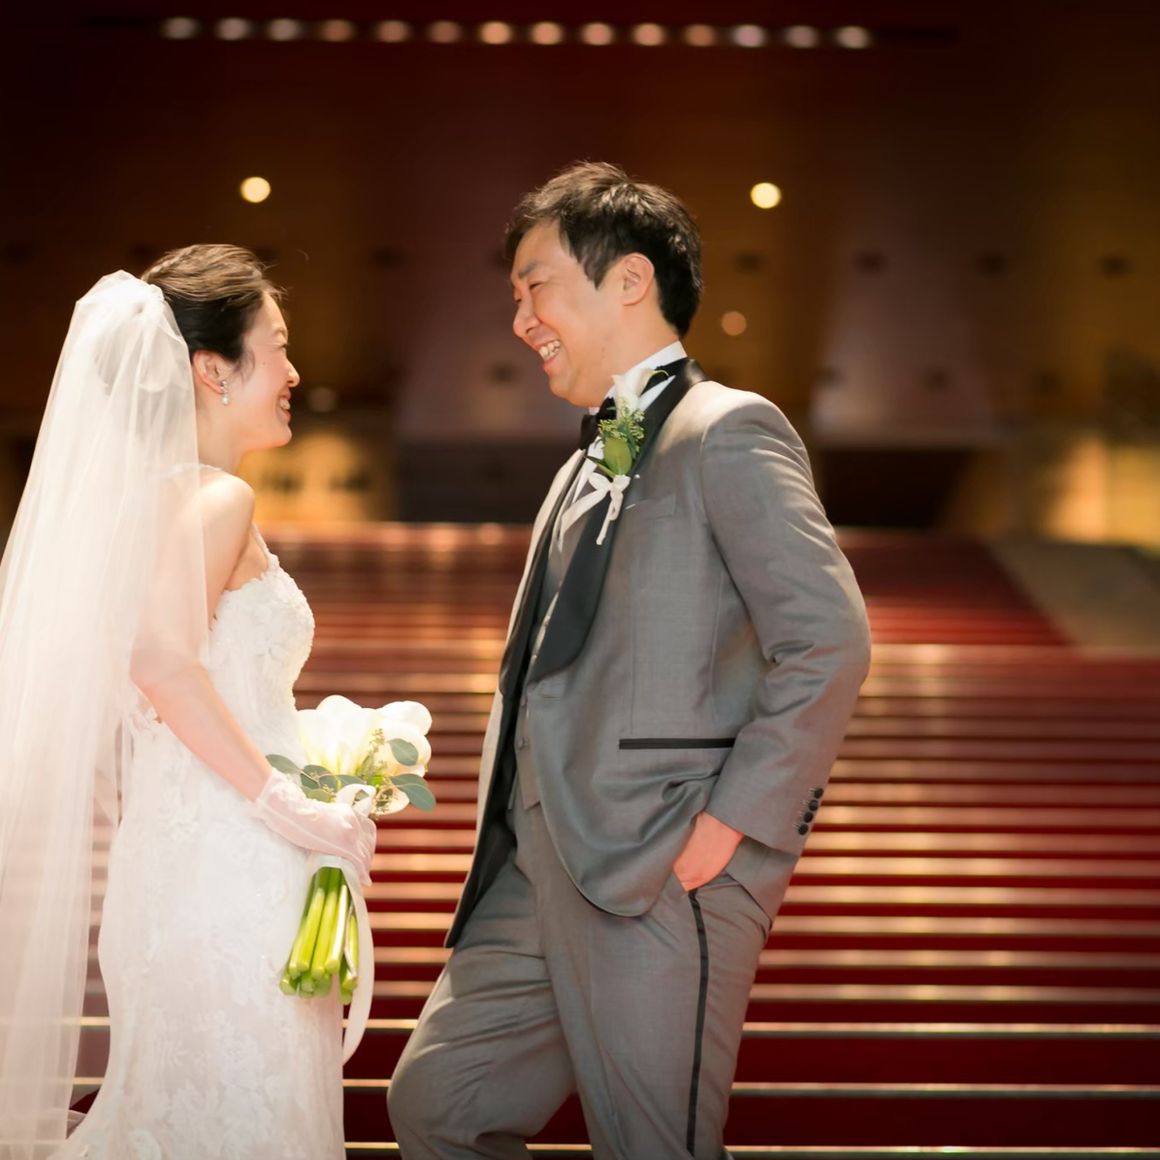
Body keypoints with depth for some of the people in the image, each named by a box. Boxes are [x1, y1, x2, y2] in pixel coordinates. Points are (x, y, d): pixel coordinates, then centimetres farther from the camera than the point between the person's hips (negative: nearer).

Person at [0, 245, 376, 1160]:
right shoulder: (216, 499, -13)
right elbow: (167, 663, -27)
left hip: (179, 854, 9)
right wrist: (287, 805, -21)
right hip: (228, 869, -9)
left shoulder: (156, 494, 13)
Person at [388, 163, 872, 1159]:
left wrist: (731, 823, -17)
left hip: (664, 878, -9)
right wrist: (517, 841, 12)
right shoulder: (590, 463, 20)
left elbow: (828, 641, -17)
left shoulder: (728, 432, -8)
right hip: (543, 869, 9)